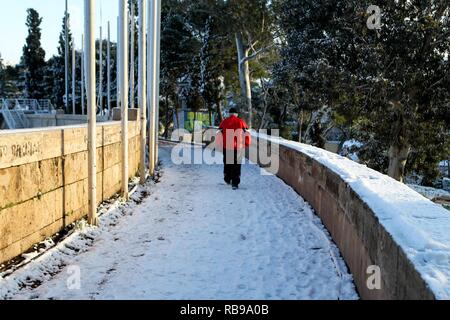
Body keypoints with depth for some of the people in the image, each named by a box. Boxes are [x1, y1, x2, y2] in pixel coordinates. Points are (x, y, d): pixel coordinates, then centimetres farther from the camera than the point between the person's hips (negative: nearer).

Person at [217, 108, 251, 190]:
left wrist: (220, 145, 10)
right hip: (238, 147, -1)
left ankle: (227, 180, 28)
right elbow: (247, 133, 0)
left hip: (226, 147, 1)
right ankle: (235, 183, -2)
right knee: (237, 165, 4)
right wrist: (246, 145, 11)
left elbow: (219, 134, 1)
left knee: (227, 163, 20)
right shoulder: (241, 122, 1)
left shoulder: (224, 122, 2)